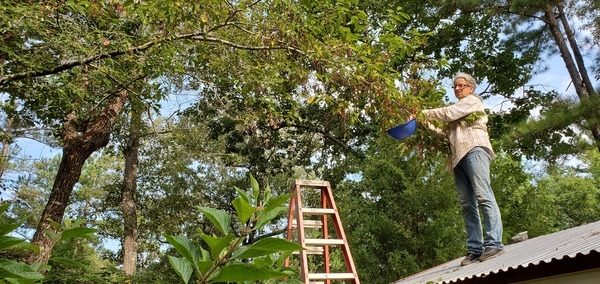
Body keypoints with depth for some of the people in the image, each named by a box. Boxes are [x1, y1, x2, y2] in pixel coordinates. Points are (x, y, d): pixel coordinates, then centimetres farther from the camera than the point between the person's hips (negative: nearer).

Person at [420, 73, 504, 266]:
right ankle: (475, 249, -6)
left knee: (483, 196, -18)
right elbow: (448, 133, 27)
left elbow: (448, 113, -1)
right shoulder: (459, 110, 34)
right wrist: (429, 125, 16)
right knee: (467, 204, -2)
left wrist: (425, 113, 9)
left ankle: (494, 243, -23)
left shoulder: (473, 101, 12)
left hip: (474, 150, -8)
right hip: (459, 156, 8)